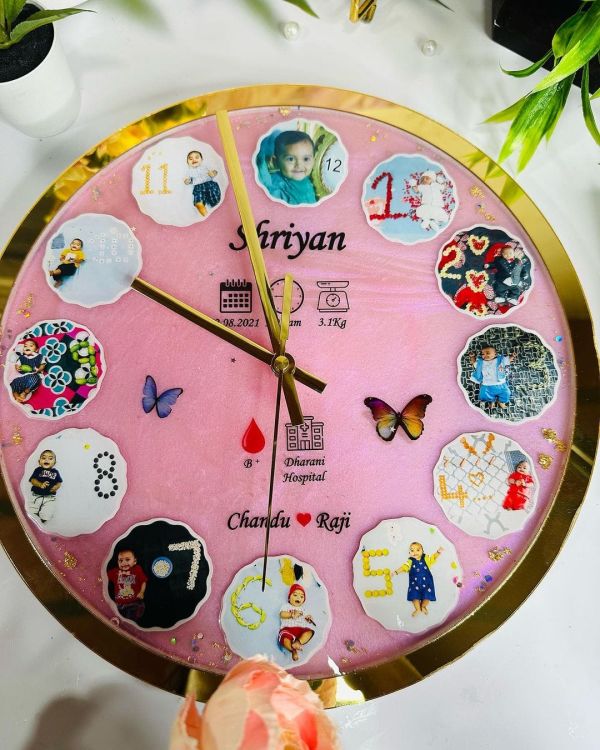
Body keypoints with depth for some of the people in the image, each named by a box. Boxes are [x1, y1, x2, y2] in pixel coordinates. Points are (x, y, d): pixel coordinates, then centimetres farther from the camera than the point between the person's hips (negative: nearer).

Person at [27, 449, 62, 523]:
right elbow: (33, 480, -7)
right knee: (30, 512, -1)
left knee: (46, 516, -8)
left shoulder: (55, 472, 6)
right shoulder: (38, 470, 2)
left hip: (50, 497, 0)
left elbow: (59, 482, 9)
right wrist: (40, 484, -26)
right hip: (36, 495, 0)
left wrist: (56, 487, -14)